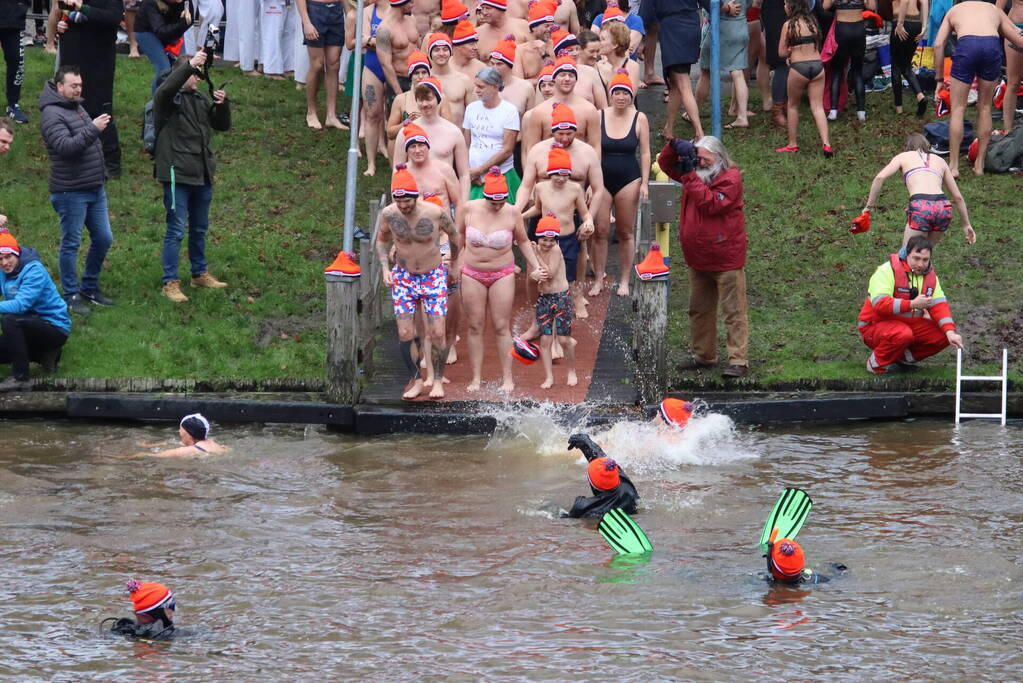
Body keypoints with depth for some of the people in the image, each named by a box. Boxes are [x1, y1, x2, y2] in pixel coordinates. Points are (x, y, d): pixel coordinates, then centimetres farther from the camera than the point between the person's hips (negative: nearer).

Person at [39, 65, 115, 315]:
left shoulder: (78, 109, 15)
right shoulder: (52, 114, -13)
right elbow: (65, 146, -26)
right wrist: (93, 129, -30)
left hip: (95, 189, 9)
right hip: (71, 192, -9)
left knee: (103, 238, 11)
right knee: (71, 244, -1)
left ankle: (90, 288, 24)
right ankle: (71, 296, 6)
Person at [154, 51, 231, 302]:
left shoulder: (200, 99, 13)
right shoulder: (169, 98, -8)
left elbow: (222, 125, 16)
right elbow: (165, 90, -33)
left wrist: (222, 105, -5)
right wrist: (190, 65, -41)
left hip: (202, 175, 7)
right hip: (177, 175, -7)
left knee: (200, 228, 19)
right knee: (176, 230, -6)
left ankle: (200, 273, 33)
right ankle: (170, 282, -1)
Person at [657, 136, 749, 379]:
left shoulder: (730, 178, -14)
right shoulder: (696, 171, 9)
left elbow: (710, 204, -25)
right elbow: (665, 164, 18)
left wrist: (690, 176, -22)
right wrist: (673, 147, -4)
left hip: (725, 259, -8)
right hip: (698, 259, 8)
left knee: (734, 310, -5)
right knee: (699, 310, 16)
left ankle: (738, 360, -7)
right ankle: (704, 356, 27)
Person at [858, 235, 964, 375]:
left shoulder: (930, 275, 3)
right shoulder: (887, 271, -19)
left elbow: (939, 305, -3)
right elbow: (880, 304, -31)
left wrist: (950, 332, -19)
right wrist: (913, 304, -31)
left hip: (910, 324, 7)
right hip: (875, 326, -7)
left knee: (943, 335, -11)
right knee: (903, 334, -38)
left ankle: (904, 357, 8)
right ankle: (876, 363, -11)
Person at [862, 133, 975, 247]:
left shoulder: (903, 157, 21)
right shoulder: (940, 161, 28)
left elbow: (880, 178, 4)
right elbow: (958, 196, 28)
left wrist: (869, 206, 11)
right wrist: (966, 225, 35)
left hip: (920, 208, -4)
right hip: (943, 208, 4)